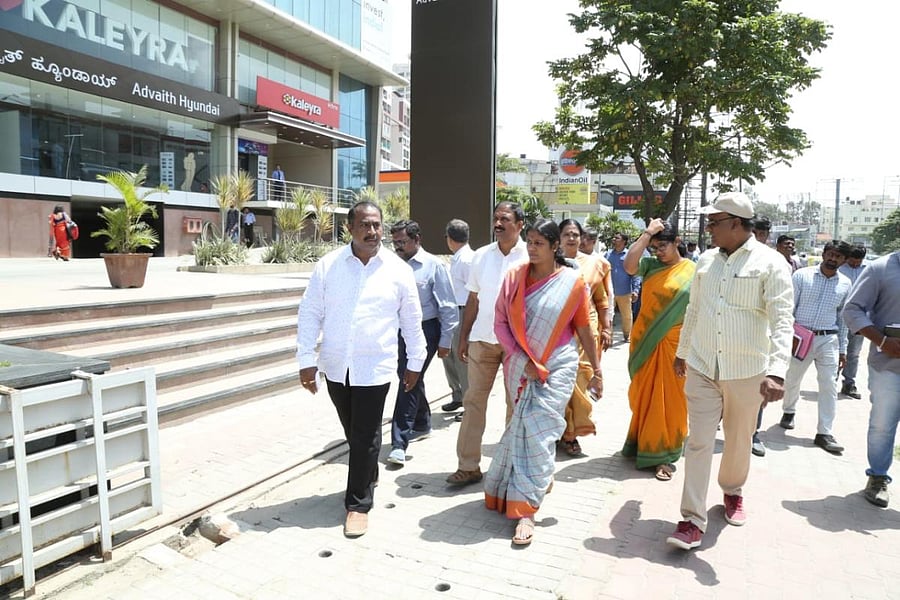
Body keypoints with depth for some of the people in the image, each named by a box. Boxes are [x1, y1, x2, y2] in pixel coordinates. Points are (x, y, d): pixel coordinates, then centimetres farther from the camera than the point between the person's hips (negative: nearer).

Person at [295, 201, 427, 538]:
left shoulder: (398, 270, -3)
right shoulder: (328, 266, -3)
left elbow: (412, 321, 5)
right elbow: (310, 314, 0)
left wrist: (414, 362, 8)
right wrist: (306, 359, -6)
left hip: (374, 367, -2)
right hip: (335, 365, 2)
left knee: (365, 436, 2)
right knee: (352, 431, 18)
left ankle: (358, 503, 17)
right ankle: (369, 474, 44)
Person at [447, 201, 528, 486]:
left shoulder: (530, 257, -4)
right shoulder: (481, 255, 6)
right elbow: (473, 299, 10)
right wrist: (463, 337, 7)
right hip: (482, 337, 3)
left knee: (516, 404, 9)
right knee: (473, 400, 4)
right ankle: (468, 465, 13)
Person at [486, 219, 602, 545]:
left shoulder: (572, 282, -5)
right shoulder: (514, 277, -1)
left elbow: (585, 330, 2)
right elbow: (500, 322, -1)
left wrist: (596, 370, 5)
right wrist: (522, 359, -10)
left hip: (556, 368, -2)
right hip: (520, 367, 2)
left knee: (537, 432, -6)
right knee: (523, 429, 10)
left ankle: (525, 511, 1)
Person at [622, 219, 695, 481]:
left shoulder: (693, 271, -3)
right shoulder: (650, 265, 3)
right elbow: (628, 265, -18)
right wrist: (647, 232, -13)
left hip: (673, 343, -3)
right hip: (645, 340, 3)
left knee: (668, 399, 4)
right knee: (642, 395, 13)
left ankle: (664, 455, 15)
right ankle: (641, 442, 32)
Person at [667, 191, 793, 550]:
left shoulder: (770, 263, -9)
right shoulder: (706, 261, 6)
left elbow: (782, 321, -17)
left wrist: (777, 372, -28)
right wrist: (682, 352, 23)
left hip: (747, 372, -3)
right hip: (702, 368, 3)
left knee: (738, 441, 15)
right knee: (698, 443, 0)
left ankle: (732, 491, 43)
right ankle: (693, 520, 5)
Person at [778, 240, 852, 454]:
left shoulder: (845, 284, 7)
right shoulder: (802, 275, -3)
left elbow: (843, 317, 12)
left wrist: (843, 349, 11)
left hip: (829, 340, 2)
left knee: (829, 386, -3)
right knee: (792, 380, 12)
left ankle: (824, 433, 4)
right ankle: (789, 411, 39)